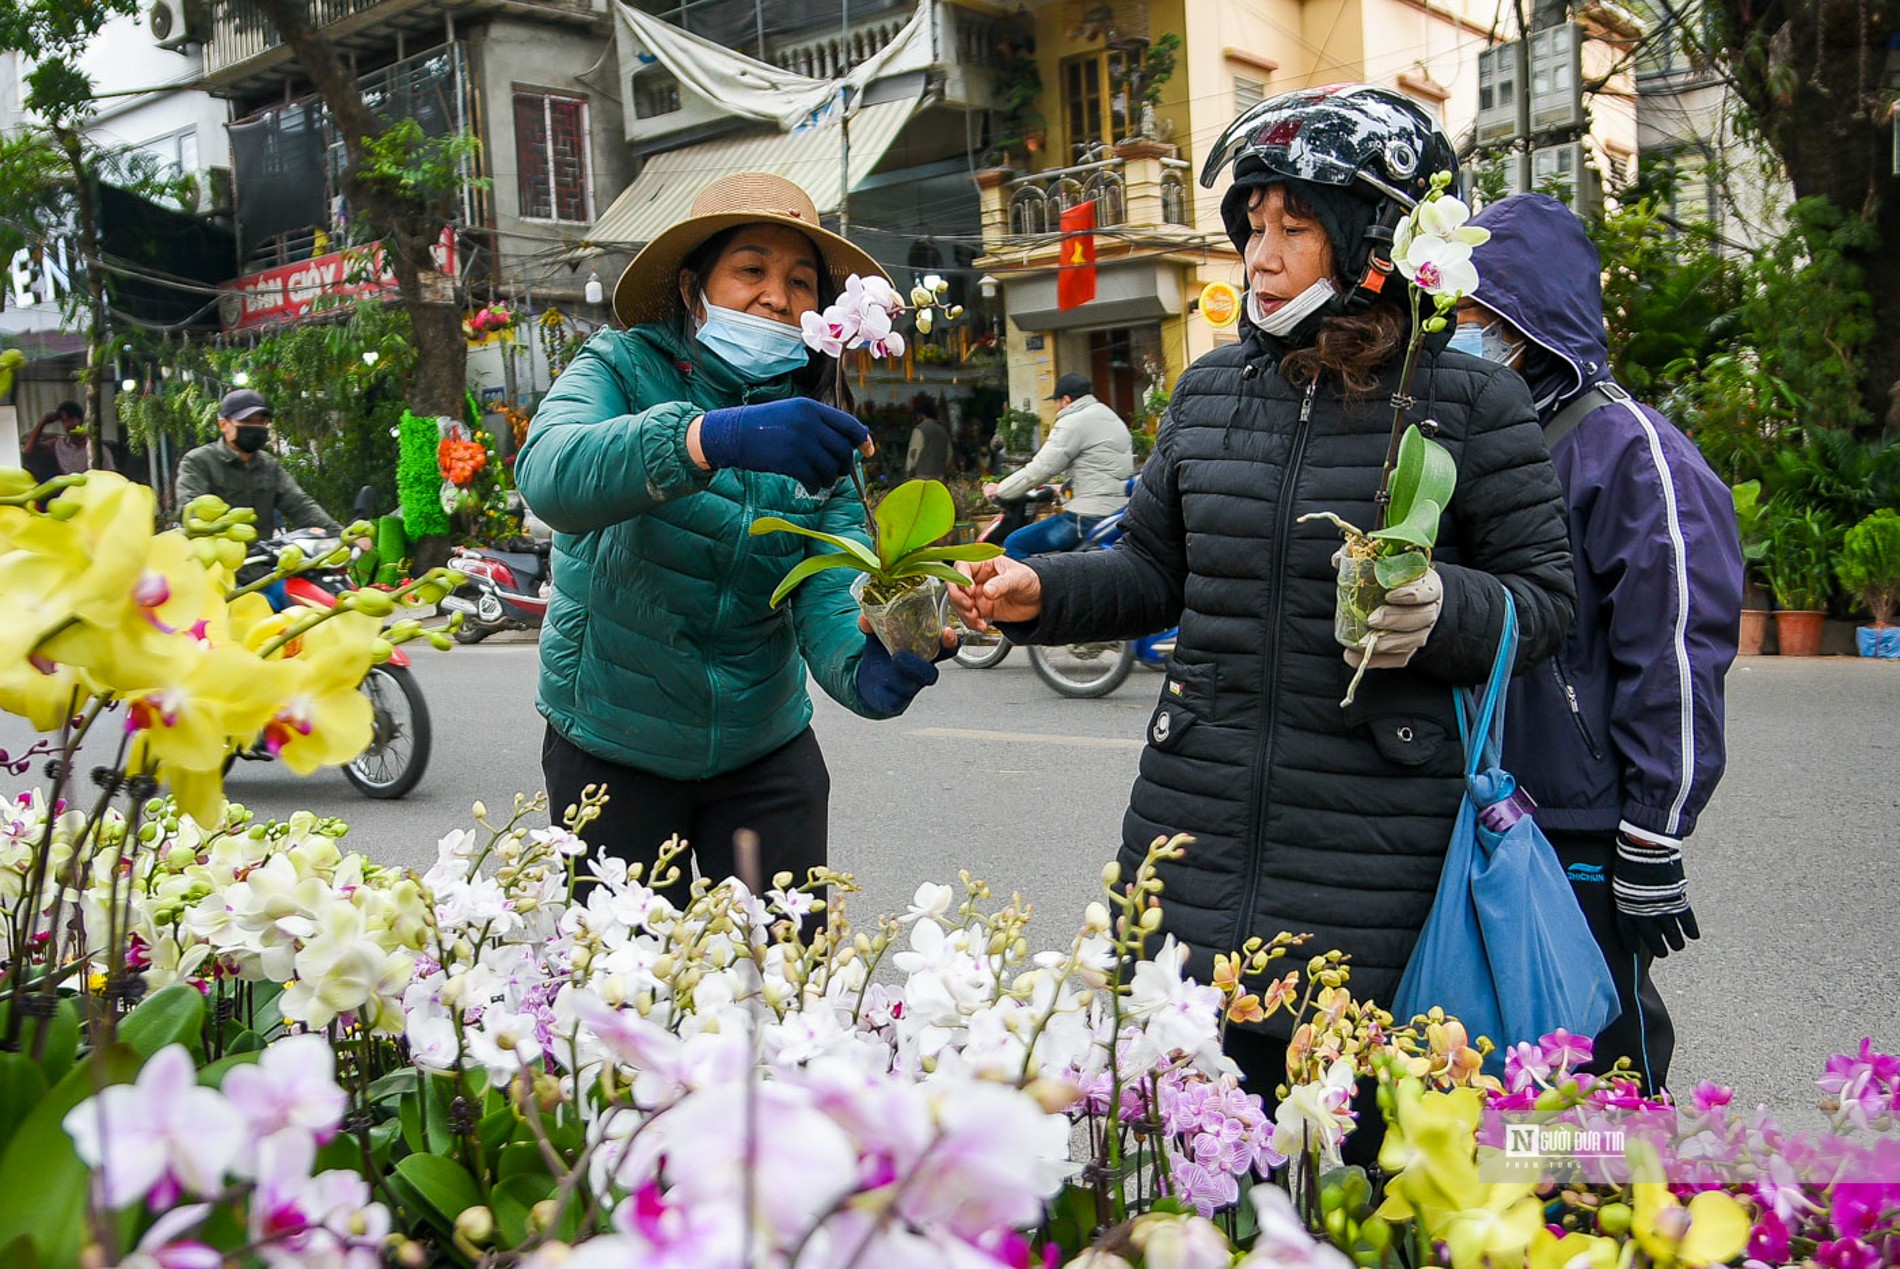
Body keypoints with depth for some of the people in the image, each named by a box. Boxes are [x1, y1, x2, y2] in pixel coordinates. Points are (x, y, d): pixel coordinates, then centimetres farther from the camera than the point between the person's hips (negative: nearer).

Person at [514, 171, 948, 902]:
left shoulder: (816, 431, 1)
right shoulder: (621, 369, -9)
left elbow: (832, 584, -13)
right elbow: (549, 475, -31)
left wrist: (863, 667, -36)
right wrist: (709, 438, -48)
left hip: (765, 747, 3)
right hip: (613, 746, -2)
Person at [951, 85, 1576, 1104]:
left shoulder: (1469, 401, -2)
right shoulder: (1210, 390, 11)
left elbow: (1544, 594, 0)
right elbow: (1152, 572, 17)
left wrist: (1439, 608, -19)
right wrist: (1042, 591, 2)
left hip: (1374, 859, -4)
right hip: (1194, 830, 4)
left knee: (1356, 1144, 4)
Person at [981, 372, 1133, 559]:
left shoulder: (1074, 422, -8)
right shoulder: (1114, 418, 21)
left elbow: (1040, 469, -11)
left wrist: (999, 490, 0)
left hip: (1090, 516, -10)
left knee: (1014, 545, -6)